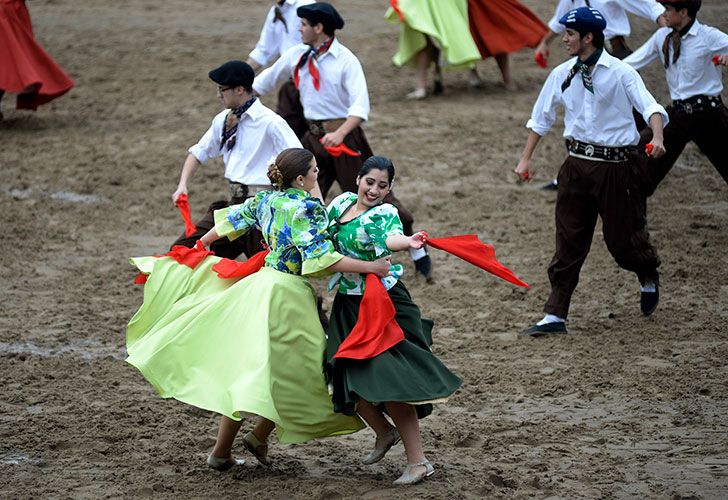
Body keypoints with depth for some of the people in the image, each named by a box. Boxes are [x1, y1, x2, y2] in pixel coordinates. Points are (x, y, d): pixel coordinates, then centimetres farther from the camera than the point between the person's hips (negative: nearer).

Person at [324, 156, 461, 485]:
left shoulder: (383, 214, -14)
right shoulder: (342, 203, 6)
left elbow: (390, 237, -37)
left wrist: (407, 242, -59)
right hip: (348, 307, 7)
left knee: (386, 379, -15)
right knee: (350, 378, 6)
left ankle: (417, 461, -9)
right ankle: (385, 432, 34)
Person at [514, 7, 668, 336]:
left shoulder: (620, 73, -8)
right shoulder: (562, 75, 6)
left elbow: (649, 106, -19)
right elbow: (541, 118, 16)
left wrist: (657, 137, -38)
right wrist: (526, 158, 12)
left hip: (615, 165, -4)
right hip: (577, 165, 4)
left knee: (622, 238, 4)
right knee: (568, 241, 1)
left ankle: (648, 277, 38)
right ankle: (555, 316, 2)